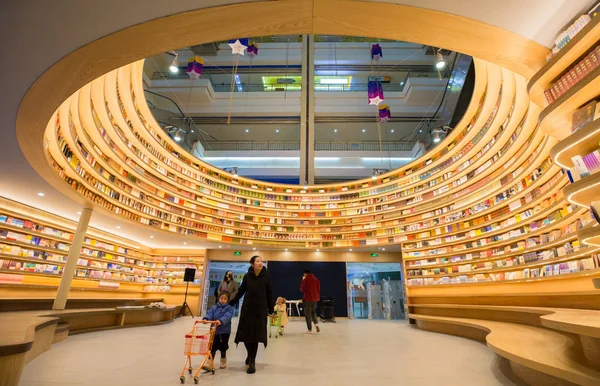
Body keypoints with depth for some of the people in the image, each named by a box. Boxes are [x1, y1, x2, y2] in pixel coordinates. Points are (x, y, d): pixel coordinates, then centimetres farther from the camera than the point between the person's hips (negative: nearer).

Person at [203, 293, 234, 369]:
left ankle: (223, 363, 34)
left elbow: (227, 316, -26)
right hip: (215, 331, 2)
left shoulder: (229, 308, -8)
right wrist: (205, 318, -35)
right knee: (213, 348, 2)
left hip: (225, 331, -2)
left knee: (223, 348, 12)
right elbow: (209, 313, -13)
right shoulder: (214, 307, 4)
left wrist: (221, 321, -45)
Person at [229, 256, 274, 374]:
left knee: (255, 334, 1)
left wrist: (270, 310, 2)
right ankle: (250, 354, 35)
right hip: (247, 308, 2)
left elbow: (269, 294, -1)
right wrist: (231, 303, 7)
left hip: (260, 309, -1)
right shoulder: (247, 276, -4)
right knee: (245, 333, 6)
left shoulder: (266, 276, -6)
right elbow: (241, 291, 7)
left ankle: (252, 362, 17)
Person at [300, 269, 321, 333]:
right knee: (313, 312, 20)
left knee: (308, 314, 6)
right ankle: (316, 324, -2)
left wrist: (302, 281, 5)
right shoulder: (316, 279, 4)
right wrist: (318, 297, 17)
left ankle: (310, 329, 8)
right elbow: (318, 289, 9)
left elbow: (302, 289, -6)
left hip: (307, 298, -5)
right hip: (315, 298, 5)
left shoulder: (305, 280, -12)